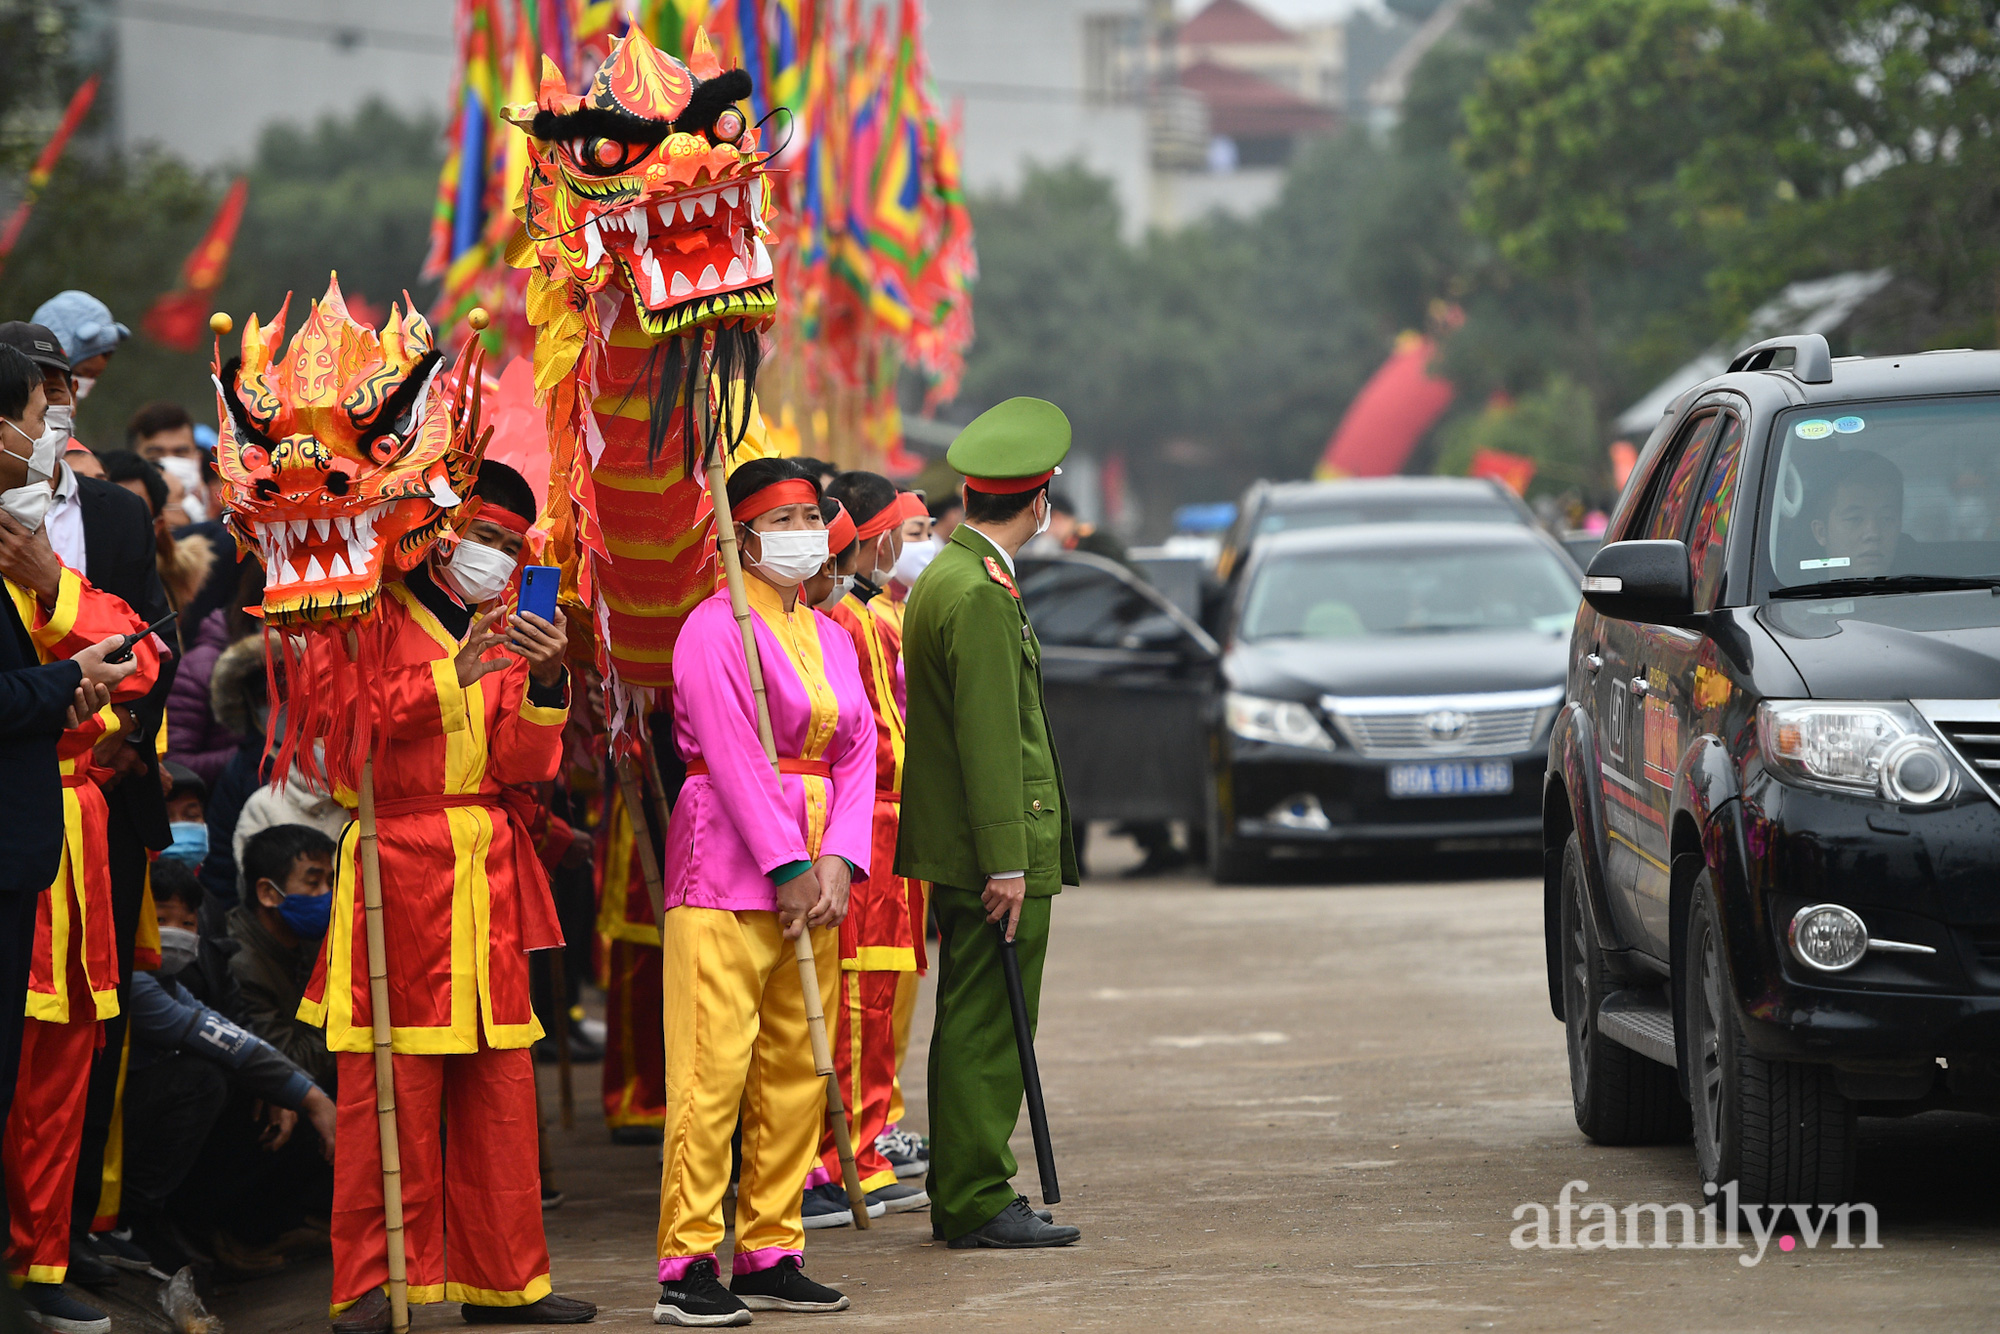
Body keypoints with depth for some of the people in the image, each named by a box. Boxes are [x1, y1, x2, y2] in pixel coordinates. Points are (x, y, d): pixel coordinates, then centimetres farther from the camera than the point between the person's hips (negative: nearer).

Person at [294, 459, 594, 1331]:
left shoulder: (503, 632, 21)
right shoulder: (373, 617, 3)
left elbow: (525, 763, 10)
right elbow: (343, 720, -12)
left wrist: (546, 685, -8)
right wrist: (453, 676, -18)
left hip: (490, 875, 6)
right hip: (397, 865, -6)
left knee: (499, 1081, 5)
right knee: (391, 1082, -8)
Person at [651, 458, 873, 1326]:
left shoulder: (830, 637, 16)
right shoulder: (715, 628, -7)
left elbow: (856, 755, 9)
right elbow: (734, 757, -14)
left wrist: (838, 863, -6)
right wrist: (789, 869, -17)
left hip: (813, 873, 7)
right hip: (730, 870, -7)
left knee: (797, 1072, 8)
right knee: (714, 1070, -10)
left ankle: (770, 1256, 14)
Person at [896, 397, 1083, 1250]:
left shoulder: (942, 578, 15)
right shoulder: (982, 595, -17)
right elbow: (990, 738, -21)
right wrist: (1006, 863, -21)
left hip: (956, 855, 10)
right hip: (994, 853, -10)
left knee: (971, 1027, 15)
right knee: (987, 1029, -6)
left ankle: (962, 1196, 21)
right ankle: (978, 1204, -3)